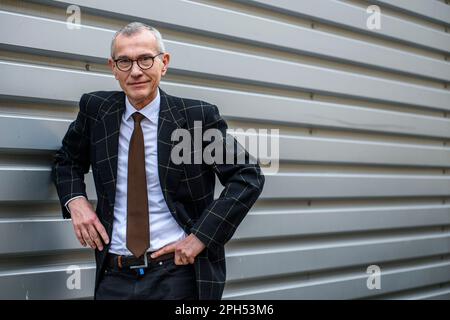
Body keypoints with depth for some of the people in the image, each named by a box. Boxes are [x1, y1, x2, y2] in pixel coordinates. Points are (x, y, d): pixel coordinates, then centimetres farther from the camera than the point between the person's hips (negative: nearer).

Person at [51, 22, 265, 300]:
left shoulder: (198, 116, -8)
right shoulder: (95, 109, 2)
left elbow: (249, 176, -6)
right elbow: (67, 160, 18)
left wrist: (201, 236, -13)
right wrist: (75, 201, -2)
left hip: (178, 274, -3)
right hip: (114, 277, 3)